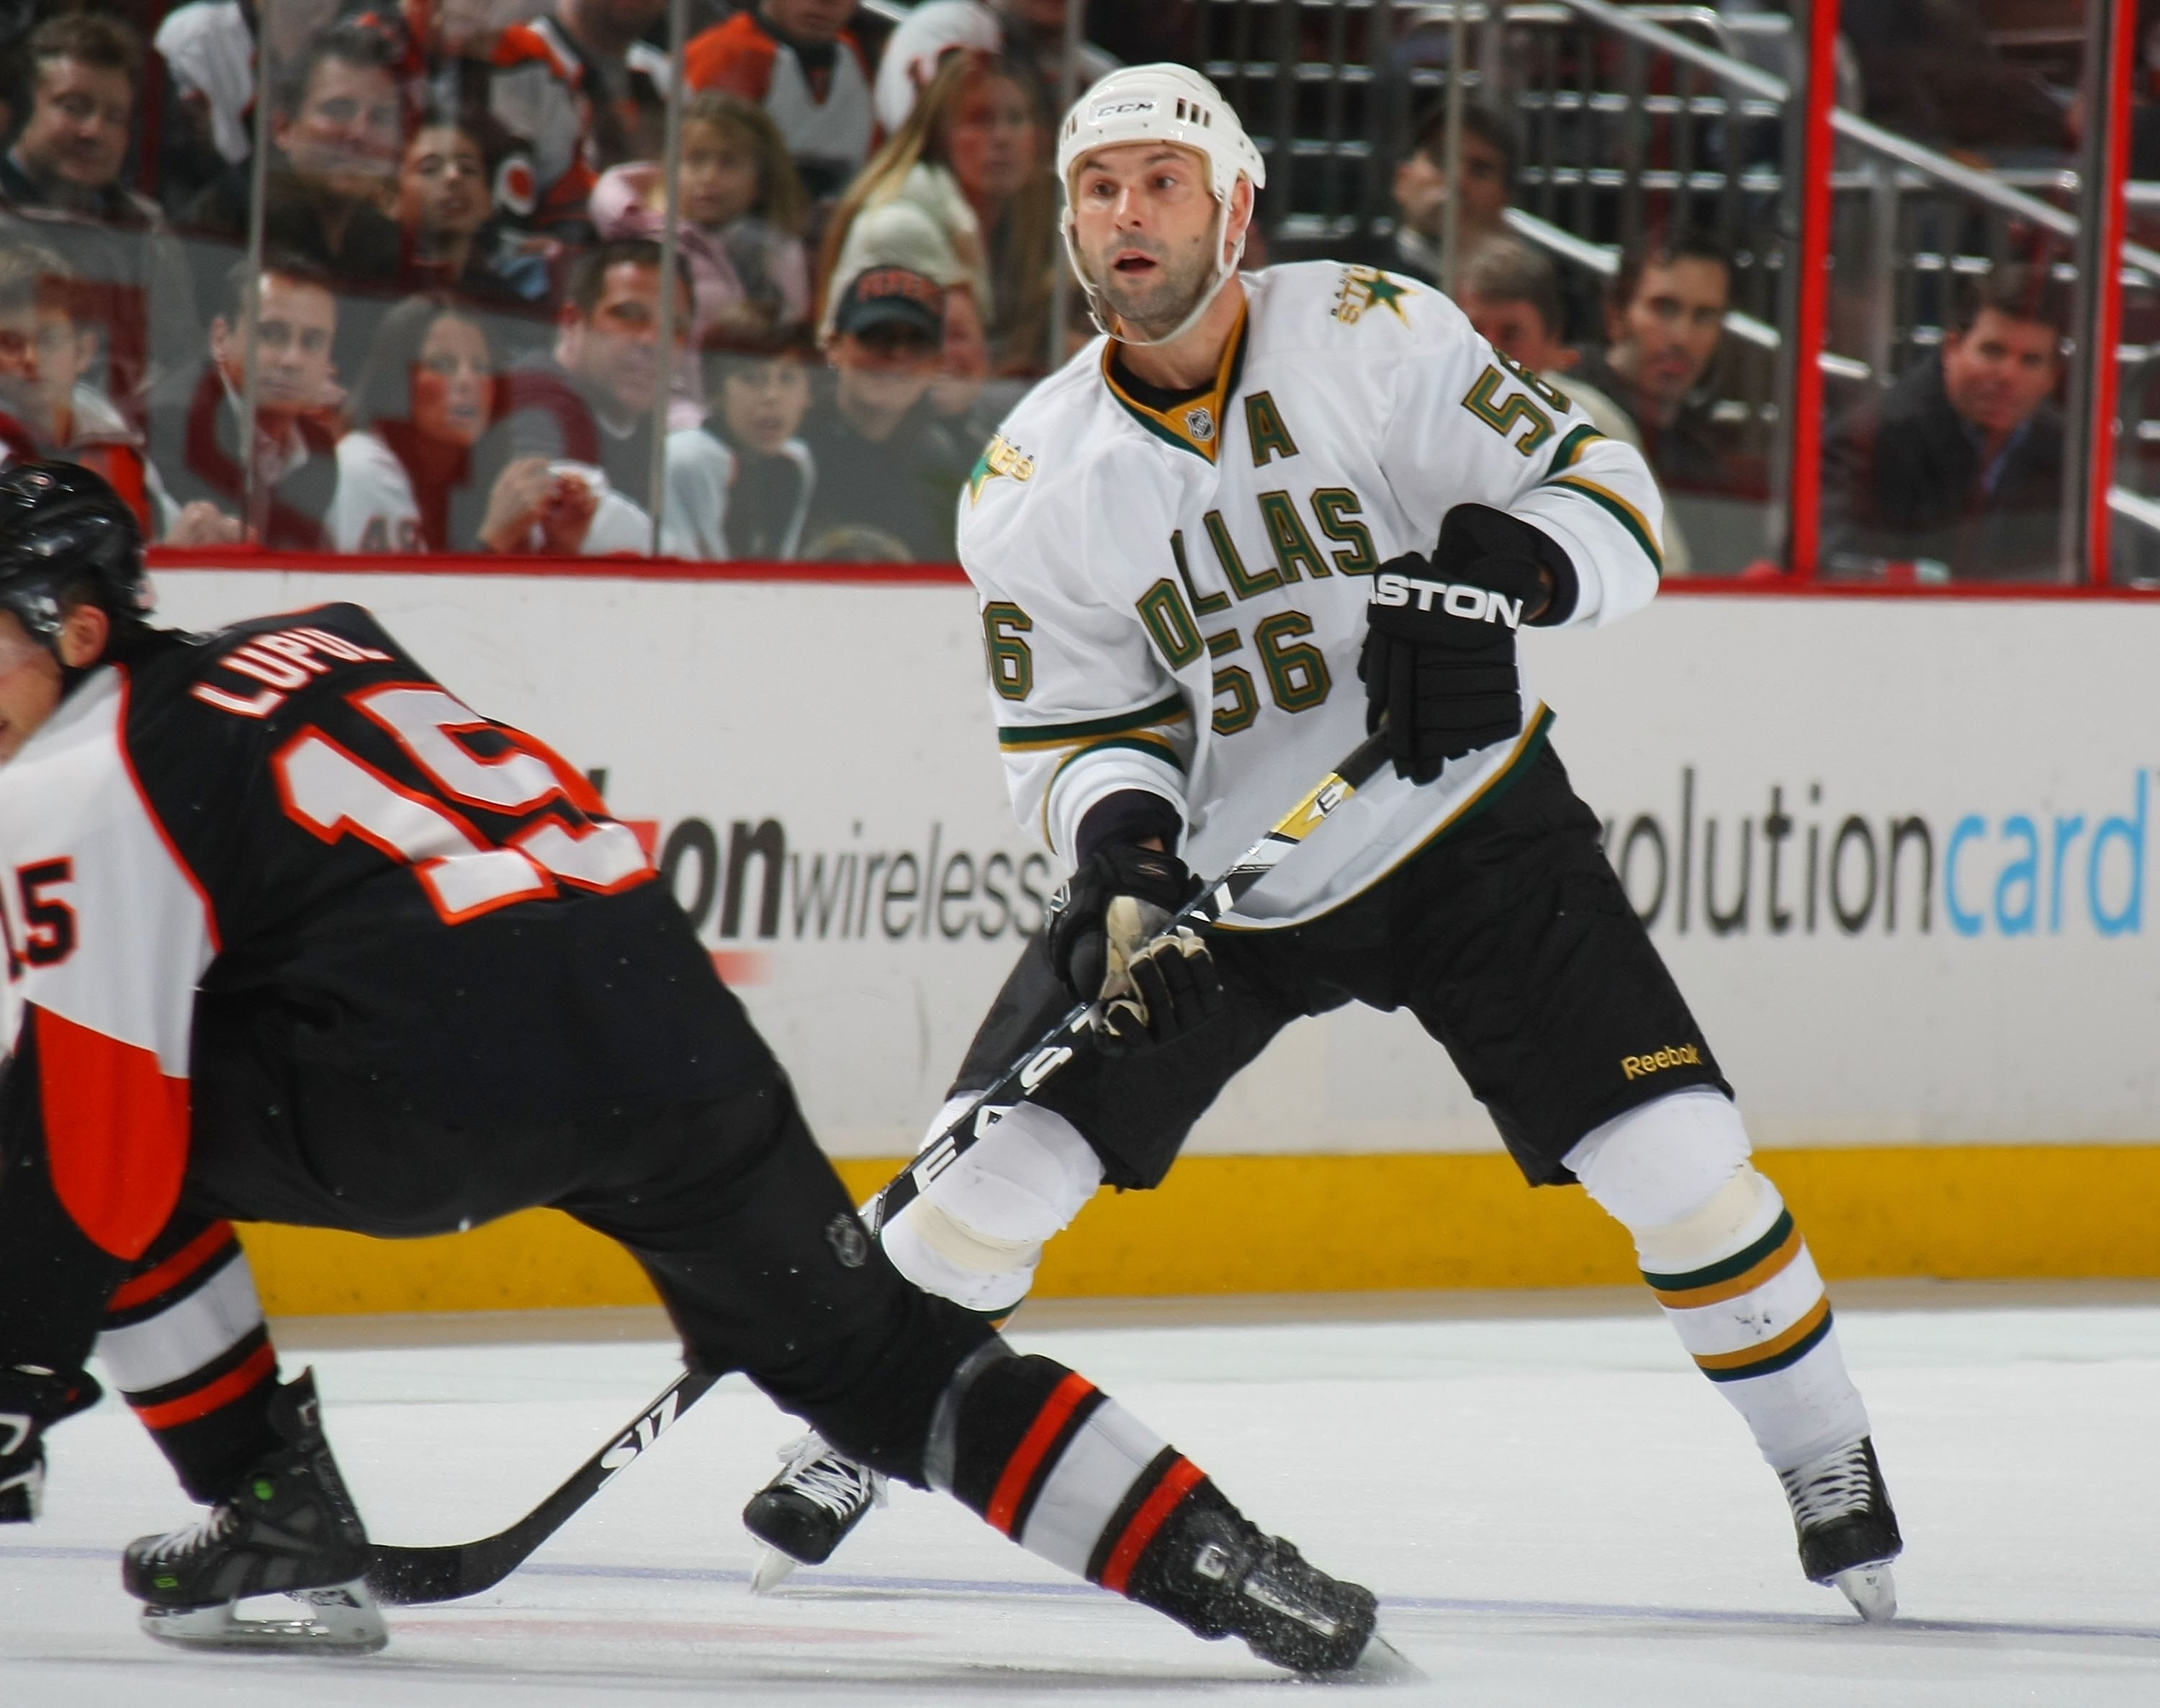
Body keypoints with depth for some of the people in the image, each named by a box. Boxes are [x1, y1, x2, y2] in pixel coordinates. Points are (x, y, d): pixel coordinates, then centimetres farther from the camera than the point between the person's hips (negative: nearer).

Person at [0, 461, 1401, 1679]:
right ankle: (1223, 1565, 7)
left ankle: (280, 1526, 11)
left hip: (446, 1077, -7)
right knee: (877, 1353, 17)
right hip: (666, 1015, 7)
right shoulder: (322, 642, 29)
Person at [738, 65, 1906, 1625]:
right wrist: (1122, 868, -25)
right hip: (1213, 862, 1)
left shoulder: (1373, 336, -15)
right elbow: (1078, 729, -4)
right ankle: (852, 1434, 16)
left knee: (1671, 1151, -11)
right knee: (995, 1164, -8)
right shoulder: (1034, 484, -9)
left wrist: (1485, 572, -33)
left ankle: (1828, 1465, 9)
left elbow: (1603, 495, -13)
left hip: (1469, 825, -1)